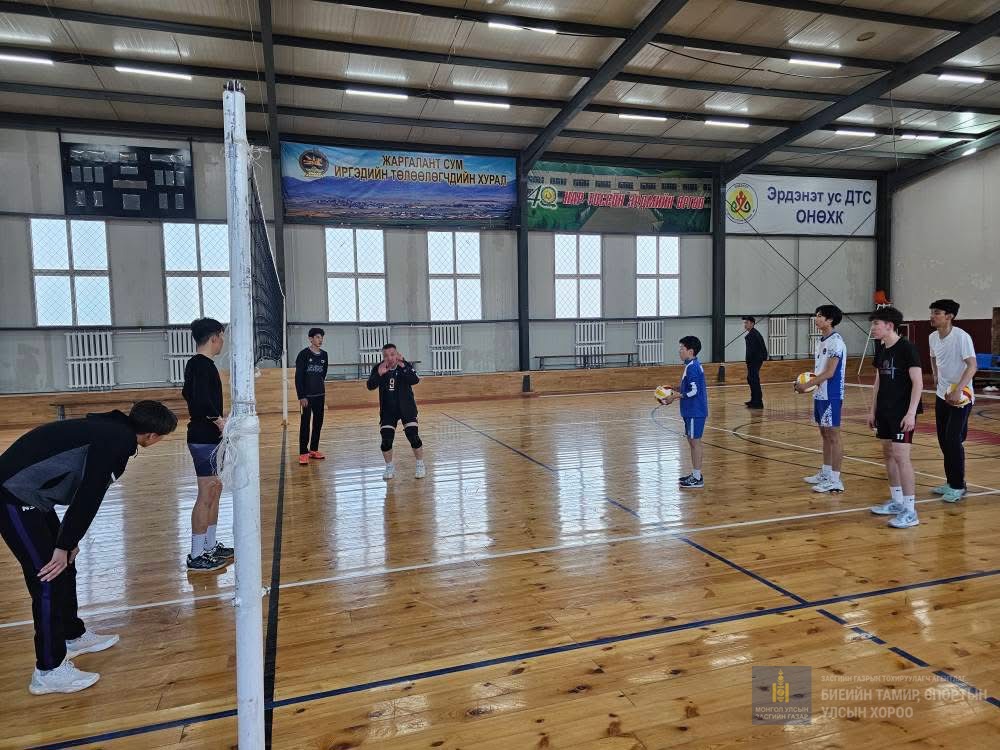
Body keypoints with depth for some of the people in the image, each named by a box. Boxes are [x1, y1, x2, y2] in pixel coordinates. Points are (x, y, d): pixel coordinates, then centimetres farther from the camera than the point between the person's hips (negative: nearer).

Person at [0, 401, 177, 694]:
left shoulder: (112, 431, 10)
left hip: (32, 495, 10)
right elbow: (88, 496, -22)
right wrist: (64, 545, -15)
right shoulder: (116, 440, -20)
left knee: (65, 568, 18)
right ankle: (49, 671, 5)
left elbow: (85, 490, 15)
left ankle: (73, 636, 35)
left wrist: (69, 541, 18)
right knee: (49, 577, -5)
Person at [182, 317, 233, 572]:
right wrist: (220, 421, -22)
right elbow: (203, 400, -29)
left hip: (206, 437, 10)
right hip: (206, 439, -10)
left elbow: (189, 394, 25)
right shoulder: (203, 365, -16)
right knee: (206, 496, -5)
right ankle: (196, 556, 3)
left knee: (215, 491, 16)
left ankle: (210, 546, 25)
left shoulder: (195, 364, 14)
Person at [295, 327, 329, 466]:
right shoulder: (304, 354, -8)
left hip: (320, 395, 6)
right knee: (305, 424, -5)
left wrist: (323, 392, 14)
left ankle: (314, 449, 21)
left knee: (318, 423, 10)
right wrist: (301, 396, -15)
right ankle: (303, 453, -1)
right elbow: (298, 377, -11)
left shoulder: (324, 355, 8)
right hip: (307, 395, -6)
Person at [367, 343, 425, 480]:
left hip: (406, 407, -1)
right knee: (386, 440, -5)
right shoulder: (378, 368, -7)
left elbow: (415, 380, -27)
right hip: (387, 410, 2)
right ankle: (389, 467, 19)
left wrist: (402, 366, -37)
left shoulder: (406, 365, -11)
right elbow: (370, 386, -17)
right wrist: (379, 374, -34)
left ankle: (420, 466, 9)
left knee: (413, 436, -10)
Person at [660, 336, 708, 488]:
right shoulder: (693, 366, 12)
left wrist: (674, 397, -17)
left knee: (695, 441, -3)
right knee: (692, 441, 15)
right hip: (692, 411, 10)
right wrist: (676, 391, 11)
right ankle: (695, 474, 24)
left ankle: (697, 478, 4)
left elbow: (693, 392, -23)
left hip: (695, 412, -10)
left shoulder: (692, 367, -18)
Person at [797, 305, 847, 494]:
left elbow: (829, 373, -20)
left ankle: (835, 480, 3)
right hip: (819, 394, 9)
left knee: (833, 435, -3)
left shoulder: (836, 342, -16)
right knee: (825, 434, 15)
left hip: (831, 396, -9)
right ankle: (825, 474, 25)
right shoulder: (821, 341, 13)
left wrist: (807, 386, -20)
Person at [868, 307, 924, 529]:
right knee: (888, 454, 13)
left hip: (902, 413, -8)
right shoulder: (881, 352, 11)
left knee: (901, 456, -11)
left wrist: (911, 413, -21)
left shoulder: (907, 349, -12)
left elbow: (918, 383, -15)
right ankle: (897, 502, 25)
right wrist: (873, 411, 17)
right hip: (885, 412, 8)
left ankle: (910, 511, -5)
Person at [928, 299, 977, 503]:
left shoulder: (961, 337, -17)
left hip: (961, 397, -7)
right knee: (943, 441, 10)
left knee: (953, 441, -8)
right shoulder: (933, 337, 4)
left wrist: (957, 390, -28)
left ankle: (958, 486, 4)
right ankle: (951, 482, 22)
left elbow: (972, 366, -21)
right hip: (942, 396, 7)